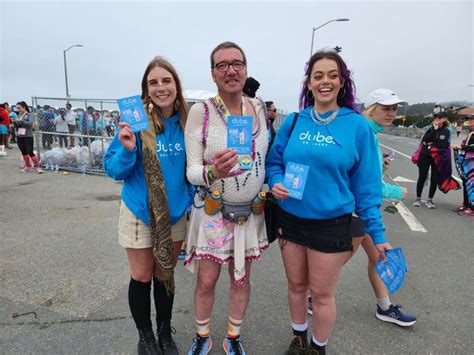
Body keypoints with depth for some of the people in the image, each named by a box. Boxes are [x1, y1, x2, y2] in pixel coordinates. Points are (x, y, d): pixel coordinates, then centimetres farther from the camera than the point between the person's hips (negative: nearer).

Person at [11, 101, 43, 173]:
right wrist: (15, 122, -3)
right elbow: (17, 126, 16)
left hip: (28, 136, -6)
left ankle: (37, 167, -1)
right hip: (19, 136, 6)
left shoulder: (29, 115, -5)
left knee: (30, 152, -9)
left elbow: (30, 123, -22)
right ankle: (28, 166, 21)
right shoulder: (19, 116, 11)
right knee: (24, 153, 11)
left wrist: (20, 120, -26)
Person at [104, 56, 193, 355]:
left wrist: (191, 197, 4)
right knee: (142, 278, 10)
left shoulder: (186, 123, -3)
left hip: (175, 213, 3)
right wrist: (127, 150, -29)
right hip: (140, 213, -2)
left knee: (166, 275, 17)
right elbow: (114, 170, -10)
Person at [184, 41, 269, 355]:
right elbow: (192, 171, -13)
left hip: (251, 211, 3)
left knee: (242, 279, 16)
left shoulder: (259, 107, 0)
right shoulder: (200, 111, -12)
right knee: (206, 281, 8)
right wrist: (212, 173, -34)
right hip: (213, 211, -3)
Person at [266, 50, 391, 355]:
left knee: (321, 293, 12)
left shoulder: (357, 126, -6)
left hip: (331, 224, -2)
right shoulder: (293, 121, 0)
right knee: (296, 286, 19)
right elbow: (274, 162, 9)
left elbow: (367, 184, -3)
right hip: (290, 220, 3)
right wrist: (276, 183, -13)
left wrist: (377, 233, -3)